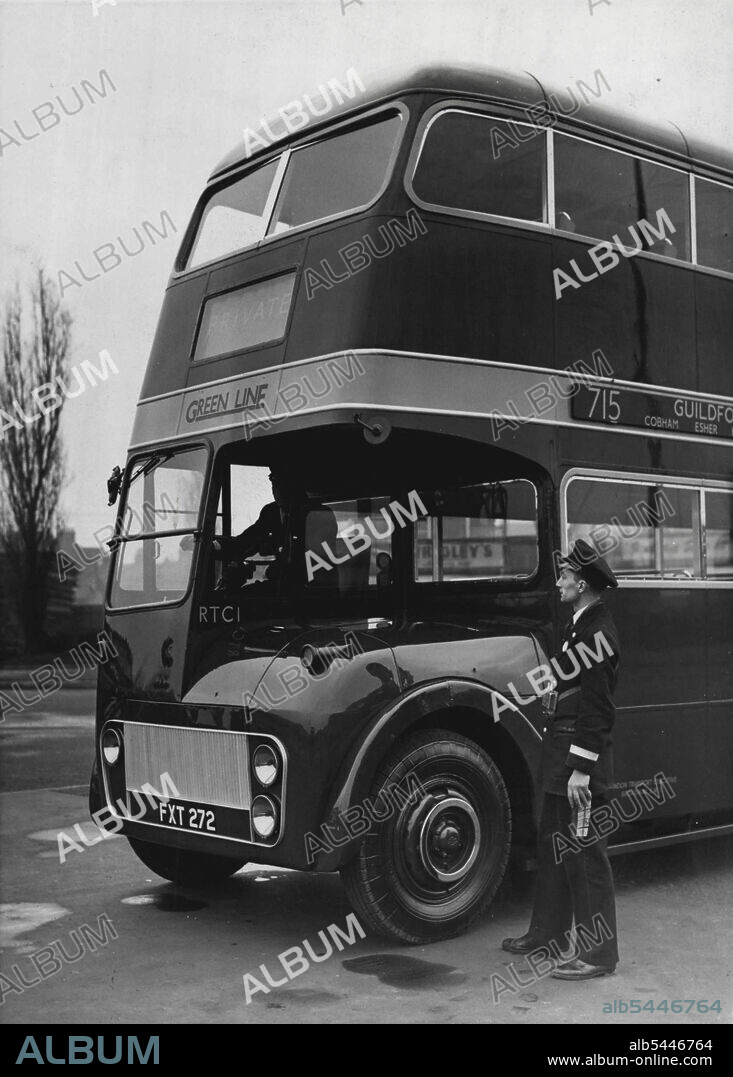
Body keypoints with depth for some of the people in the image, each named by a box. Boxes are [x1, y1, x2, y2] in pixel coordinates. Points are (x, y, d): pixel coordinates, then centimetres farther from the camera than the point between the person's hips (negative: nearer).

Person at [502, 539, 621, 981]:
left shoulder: (597, 631, -18)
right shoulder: (582, 624, 13)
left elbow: (597, 707, -22)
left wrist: (581, 769, -23)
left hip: (581, 754, -10)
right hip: (562, 750, 10)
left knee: (585, 851, -3)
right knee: (554, 844, 19)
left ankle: (600, 952, 6)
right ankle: (548, 930, 32)